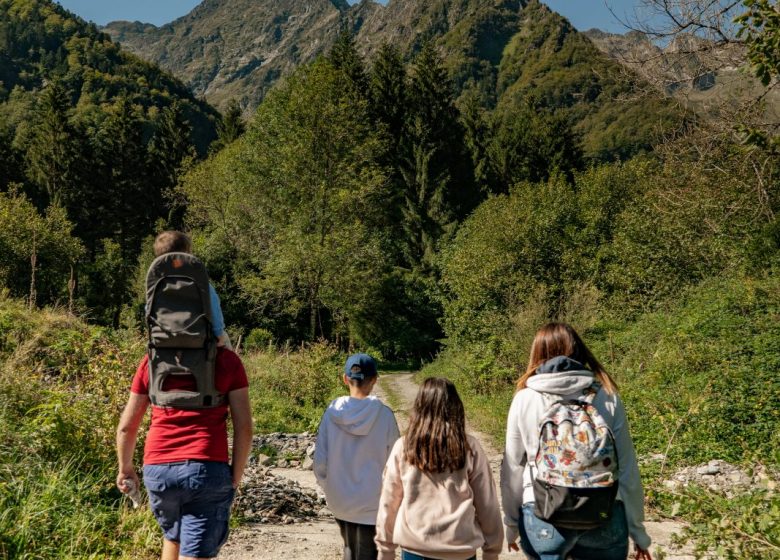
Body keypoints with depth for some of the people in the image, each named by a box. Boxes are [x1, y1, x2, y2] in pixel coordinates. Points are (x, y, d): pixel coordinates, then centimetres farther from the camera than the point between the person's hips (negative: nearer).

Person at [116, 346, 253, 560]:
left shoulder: (152, 360, 8)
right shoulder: (228, 360, 1)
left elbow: (126, 427, 11)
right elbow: (244, 428, -4)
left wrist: (125, 468, 26)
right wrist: (235, 478, 6)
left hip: (157, 469, 3)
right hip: (206, 469, -3)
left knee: (173, 536, 29)